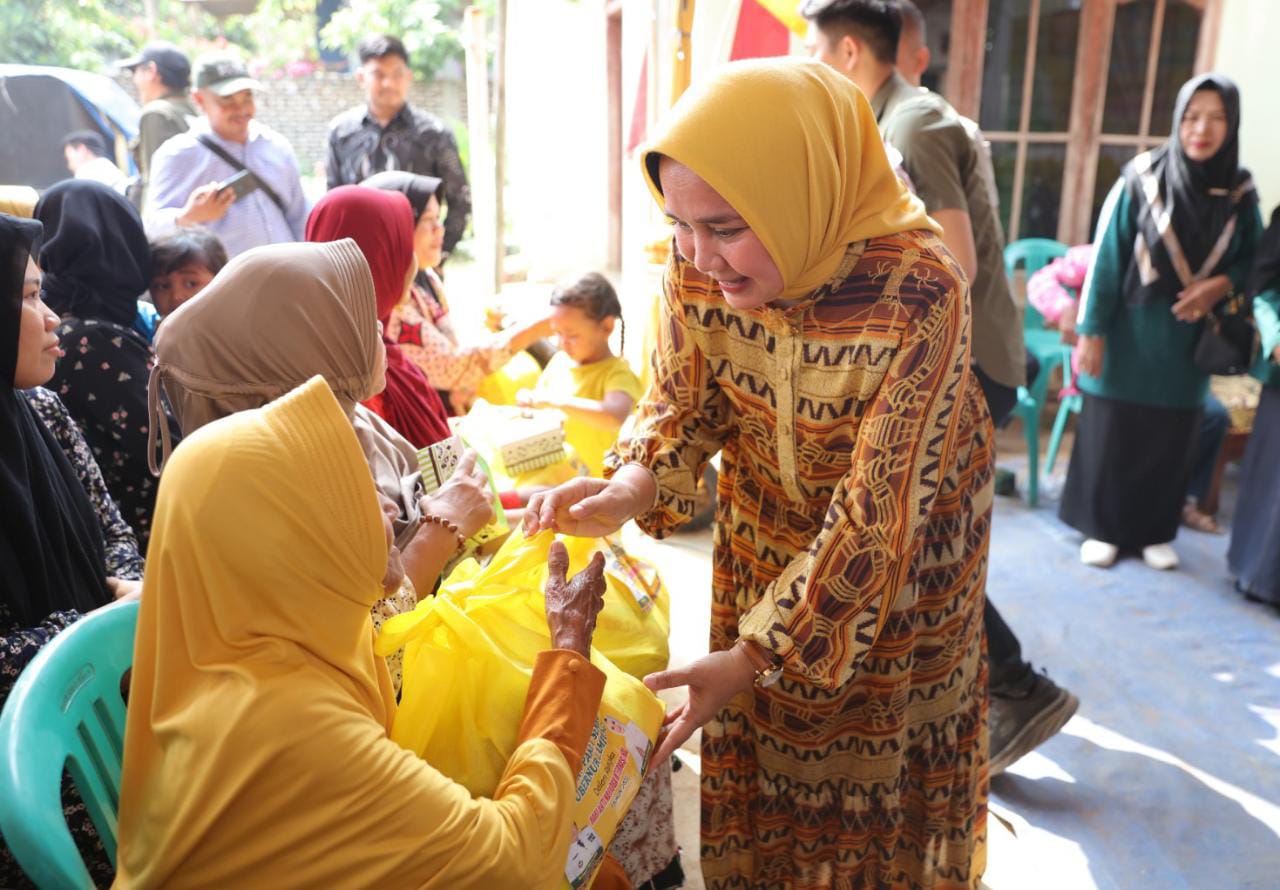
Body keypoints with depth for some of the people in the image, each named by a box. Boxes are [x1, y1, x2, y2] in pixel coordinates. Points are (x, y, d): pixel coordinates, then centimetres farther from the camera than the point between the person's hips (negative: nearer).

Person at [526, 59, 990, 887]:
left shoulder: (917, 295, -34)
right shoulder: (699, 266, -20)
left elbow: (879, 516, -29)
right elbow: (683, 401, -5)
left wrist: (756, 658, -28)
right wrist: (630, 488, -26)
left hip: (902, 549, -3)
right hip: (764, 534, 4)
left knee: (873, 772, 17)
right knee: (756, 755, 20)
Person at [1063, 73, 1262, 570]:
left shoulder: (1239, 193, 0)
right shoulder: (1141, 179, -9)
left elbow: (1254, 259, 10)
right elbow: (1106, 257, -9)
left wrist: (1222, 284, -13)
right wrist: (1090, 330, -12)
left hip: (1188, 339, 3)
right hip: (1130, 332, -3)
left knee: (1170, 441, 11)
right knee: (1111, 433, 5)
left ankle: (1155, 532, 26)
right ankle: (1103, 528, 20)